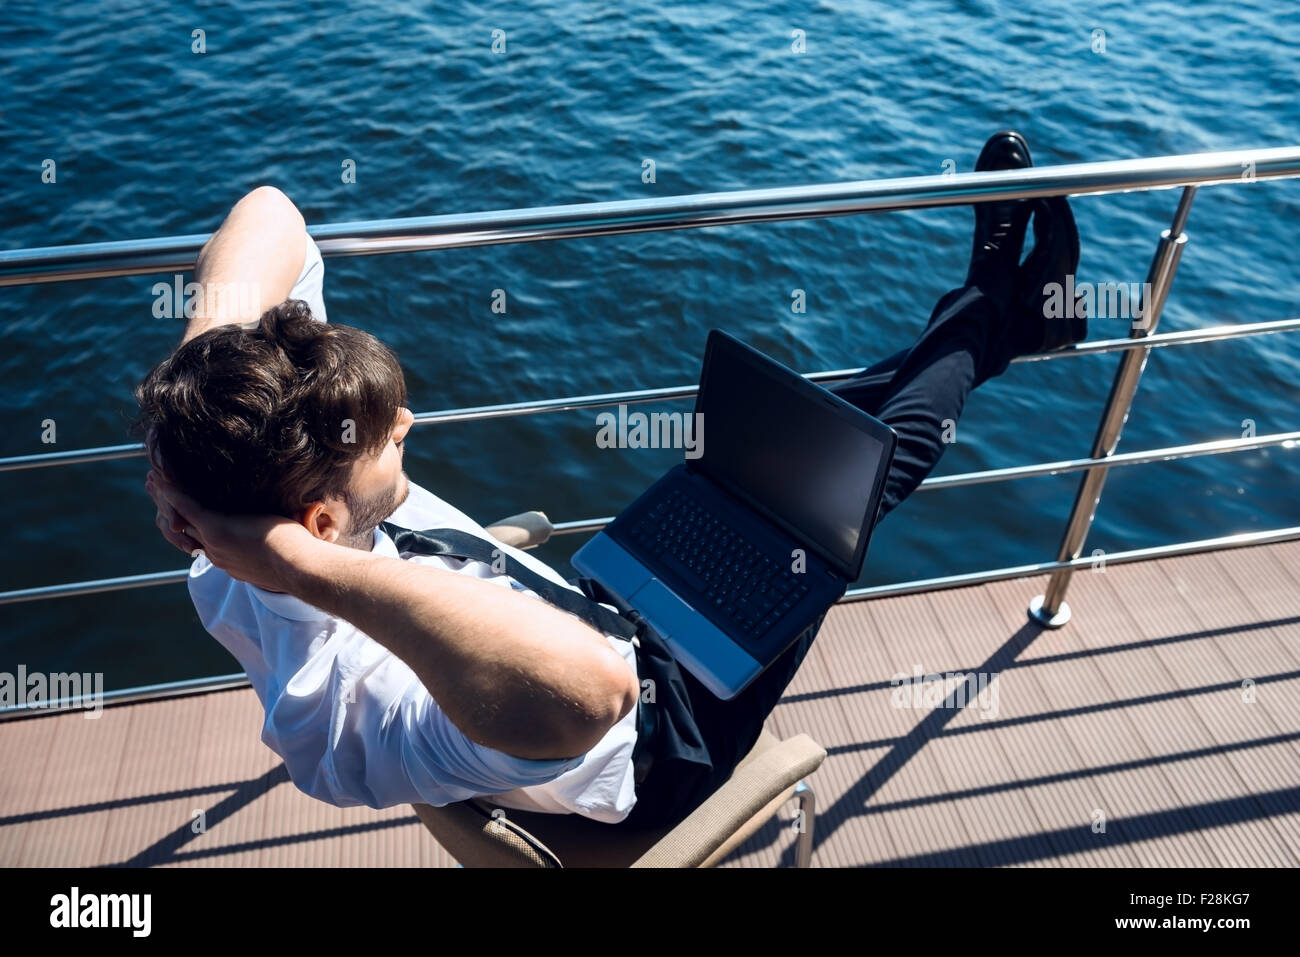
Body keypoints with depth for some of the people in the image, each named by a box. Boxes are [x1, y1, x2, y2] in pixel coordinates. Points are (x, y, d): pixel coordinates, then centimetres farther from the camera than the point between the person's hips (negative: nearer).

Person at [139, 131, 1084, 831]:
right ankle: (989, 322, 26)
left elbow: (269, 212, -18)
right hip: (653, 747, -6)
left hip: (594, 607, 7)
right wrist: (292, 561, -59)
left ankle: (980, 305, 30)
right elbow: (591, 686, -67)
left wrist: (203, 447, -32)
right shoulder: (360, 714, -43)